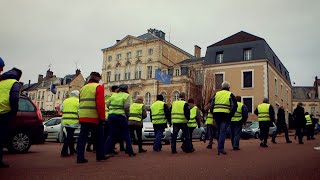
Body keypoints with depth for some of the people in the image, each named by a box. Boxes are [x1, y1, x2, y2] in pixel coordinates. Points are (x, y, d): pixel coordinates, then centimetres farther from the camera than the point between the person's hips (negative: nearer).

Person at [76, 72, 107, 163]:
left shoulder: (83, 88, 17)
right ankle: (100, 156, 17)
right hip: (94, 117, -5)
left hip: (83, 117, 6)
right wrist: (102, 117, -11)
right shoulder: (98, 87, -4)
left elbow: (81, 103, 16)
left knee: (82, 137, 6)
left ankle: (80, 157, 4)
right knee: (98, 137, 9)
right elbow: (100, 104, -14)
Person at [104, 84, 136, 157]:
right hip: (120, 116, -5)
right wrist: (127, 115, 4)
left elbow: (108, 105, 10)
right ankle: (130, 152, 8)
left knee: (112, 135, 14)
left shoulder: (113, 95, 15)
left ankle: (106, 151, 12)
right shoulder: (127, 96, 1)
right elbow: (126, 107, -11)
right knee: (126, 135, 6)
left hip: (111, 115, 5)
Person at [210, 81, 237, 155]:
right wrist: (231, 114, 2)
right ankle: (220, 148, -11)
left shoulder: (217, 94, 15)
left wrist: (213, 114, 14)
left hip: (217, 114, 4)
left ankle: (220, 147, 26)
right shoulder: (230, 95, 5)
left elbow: (211, 105, 11)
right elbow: (234, 105, -5)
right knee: (223, 132, -5)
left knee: (219, 132, 17)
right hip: (225, 115, -4)